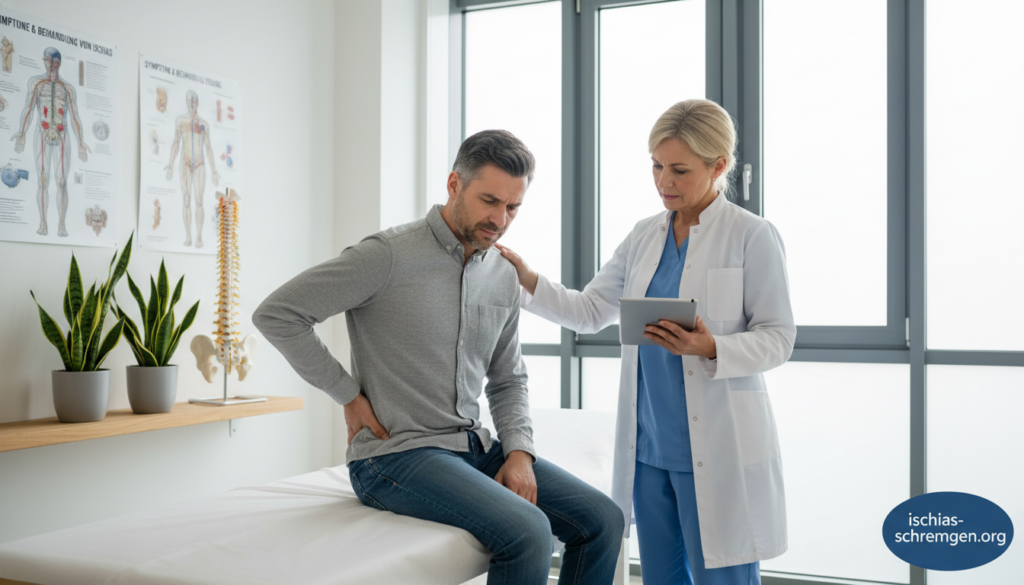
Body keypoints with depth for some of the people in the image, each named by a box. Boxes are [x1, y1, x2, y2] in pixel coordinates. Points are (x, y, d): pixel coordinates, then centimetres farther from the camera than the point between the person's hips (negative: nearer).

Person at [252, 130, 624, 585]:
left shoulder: (504, 277, 9)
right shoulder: (389, 256, -13)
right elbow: (275, 314, -13)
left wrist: (519, 452, 0)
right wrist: (349, 396, -11)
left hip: (474, 446, 7)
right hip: (397, 455, -7)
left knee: (602, 519, -2)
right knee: (527, 531, -27)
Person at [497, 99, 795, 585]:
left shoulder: (752, 236, -7)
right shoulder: (645, 236, 10)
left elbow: (778, 338, -7)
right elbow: (589, 313, 11)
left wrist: (710, 348, -25)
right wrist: (526, 281, -3)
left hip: (717, 450, -5)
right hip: (649, 446, 6)